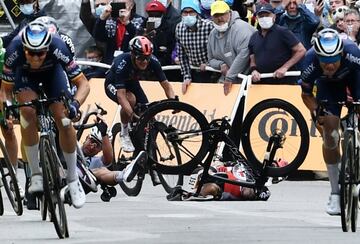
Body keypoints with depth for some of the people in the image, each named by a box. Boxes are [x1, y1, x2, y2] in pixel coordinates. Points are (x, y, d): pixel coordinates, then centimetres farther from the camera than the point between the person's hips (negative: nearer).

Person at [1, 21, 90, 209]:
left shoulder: (58, 48, -39)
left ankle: (73, 179, 1)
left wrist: (75, 103, -50)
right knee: (28, 111, -27)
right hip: (25, 73, 0)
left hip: (52, 71, 0)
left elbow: (83, 84, -32)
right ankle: (36, 175, -16)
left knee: (63, 118, -15)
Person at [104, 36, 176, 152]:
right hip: (113, 84, -5)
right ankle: (124, 134, -13)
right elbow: (121, 94, -44)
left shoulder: (152, 62, -27)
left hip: (132, 83, 5)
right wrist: (132, 114, -56)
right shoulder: (122, 63, -40)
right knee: (130, 99, -36)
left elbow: (166, 85, -21)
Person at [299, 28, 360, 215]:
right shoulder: (311, 62, -36)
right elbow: (306, 95, -16)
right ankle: (335, 193, 1)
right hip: (328, 85, 0)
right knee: (330, 136, -9)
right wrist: (316, 114, -26)